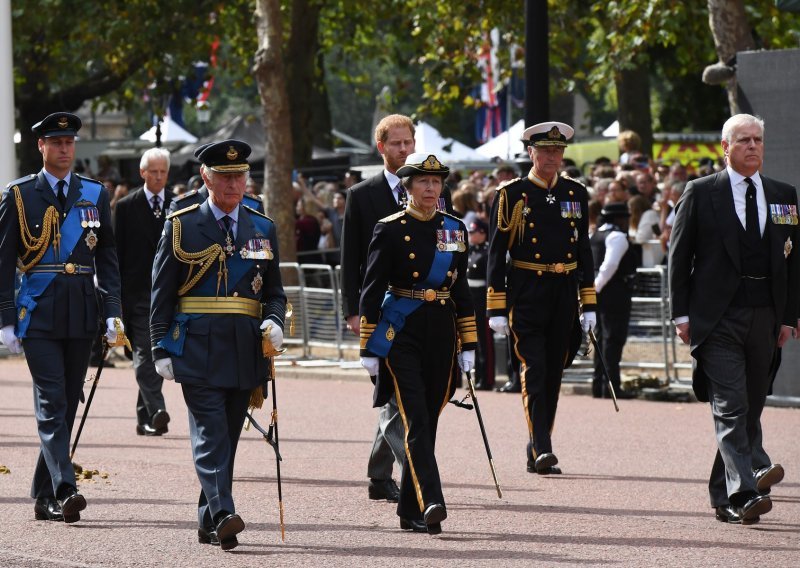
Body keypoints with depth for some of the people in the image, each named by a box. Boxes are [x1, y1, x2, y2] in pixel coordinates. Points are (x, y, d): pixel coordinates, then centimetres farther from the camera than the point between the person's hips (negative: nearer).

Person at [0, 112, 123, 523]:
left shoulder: (95, 195, 10)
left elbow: (107, 257, 12)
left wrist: (113, 312, 2)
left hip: (82, 315, 4)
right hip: (38, 314, -4)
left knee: (68, 403, 7)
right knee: (51, 403, -12)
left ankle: (44, 497, 15)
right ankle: (64, 490, -21)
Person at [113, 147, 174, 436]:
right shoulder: (126, 207, 3)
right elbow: (117, 252, 2)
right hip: (138, 291, -3)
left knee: (156, 355, 8)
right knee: (145, 353, -13)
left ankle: (145, 418, 15)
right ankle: (156, 412, -24)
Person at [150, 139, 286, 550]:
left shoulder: (263, 229, 12)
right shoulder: (181, 227, 2)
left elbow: (274, 291, 17)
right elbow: (161, 295, 2)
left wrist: (274, 321, -5)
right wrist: (161, 350, -5)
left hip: (244, 352, 4)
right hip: (197, 350, -4)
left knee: (227, 438, 8)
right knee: (211, 435, -14)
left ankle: (208, 523, 16)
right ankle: (222, 516, -24)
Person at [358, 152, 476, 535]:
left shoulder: (454, 229, 10)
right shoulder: (390, 230, -3)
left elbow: (461, 290, 13)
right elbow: (371, 290, -4)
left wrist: (468, 345, 10)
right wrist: (368, 348, -7)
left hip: (441, 335, 5)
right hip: (401, 335, -4)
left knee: (427, 423, 7)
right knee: (416, 421, -15)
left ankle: (410, 512, 15)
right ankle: (430, 503, -24)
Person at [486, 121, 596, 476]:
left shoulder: (576, 194, 10)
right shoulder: (512, 195, -2)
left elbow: (584, 250, 14)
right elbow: (496, 252, -3)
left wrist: (589, 304, 9)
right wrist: (496, 309, -7)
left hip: (564, 297, 4)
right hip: (526, 296, -4)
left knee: (553, 375, 8)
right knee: (534, 372, -13)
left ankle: (537, 452, 17)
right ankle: (541, 451, -18)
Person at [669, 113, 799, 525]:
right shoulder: (701, 193, 2)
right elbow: (679, 255, 2)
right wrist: (682, 313, -4)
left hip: (765, 317, 4)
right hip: (718, 317, -4)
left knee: (750, 409, 8)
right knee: (731, 407, -13)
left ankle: (724, 497, 18)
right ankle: (744, 493, -21)